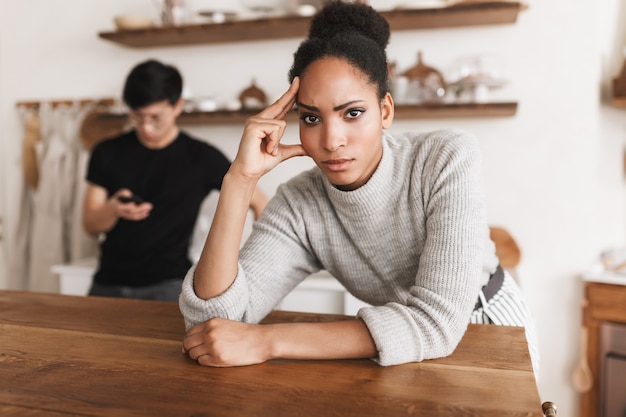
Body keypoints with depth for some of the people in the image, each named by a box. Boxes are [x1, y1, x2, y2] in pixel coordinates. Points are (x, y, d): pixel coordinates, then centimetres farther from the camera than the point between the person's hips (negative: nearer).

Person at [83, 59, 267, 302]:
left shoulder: (202, 158, -3)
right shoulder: (107, 154, 4)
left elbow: (260, 204, 2)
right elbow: (90, 225, 4)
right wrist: (113, 209, -18)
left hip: (167, 285, -3)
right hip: (108, 284, 4)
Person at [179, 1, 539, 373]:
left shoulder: (449, 160, -25)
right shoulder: (298, 205, -15)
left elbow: (437, 323, -32)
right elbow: (212, 318, -22)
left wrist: (266, 341, -35)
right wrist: (240, 178, -30)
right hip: (394, 355, 1)